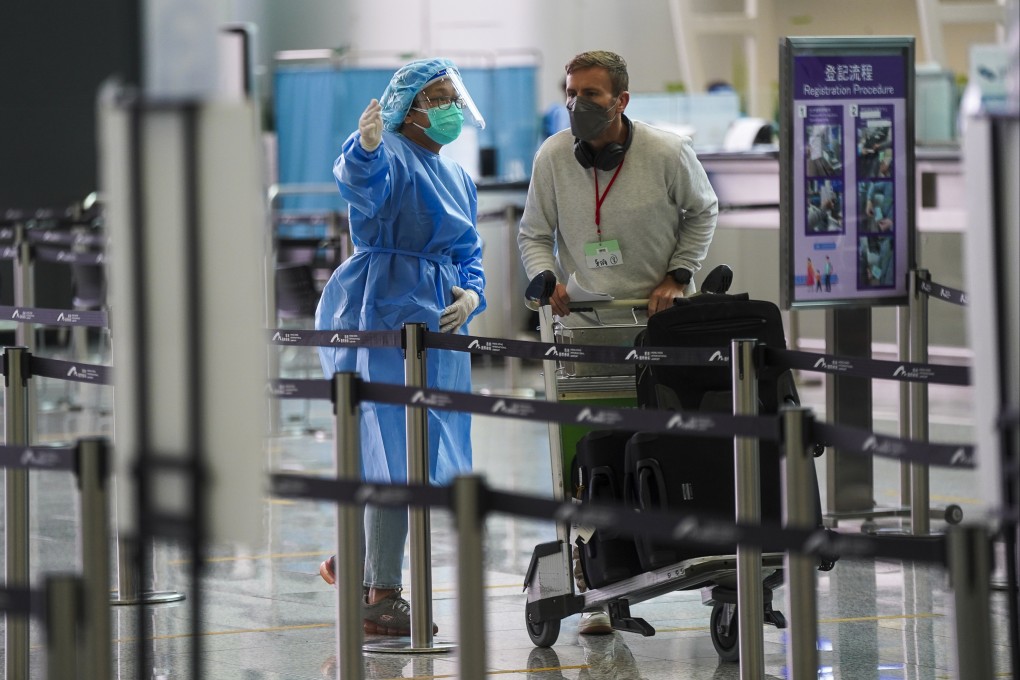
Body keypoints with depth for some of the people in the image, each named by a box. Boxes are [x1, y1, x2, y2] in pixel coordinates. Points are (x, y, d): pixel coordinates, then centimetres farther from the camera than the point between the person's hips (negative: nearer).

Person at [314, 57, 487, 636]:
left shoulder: (458, 179, 19)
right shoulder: (390, 158, -8)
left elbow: (469, 254, 23)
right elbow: (361, 183, -32)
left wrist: (471, 295, 1)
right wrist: (365, 148, -55)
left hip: (436, 325, 9)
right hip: (383, 318, -9)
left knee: (424, 455, 11)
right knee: (399, 453, -11)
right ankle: (382, 596, -8)